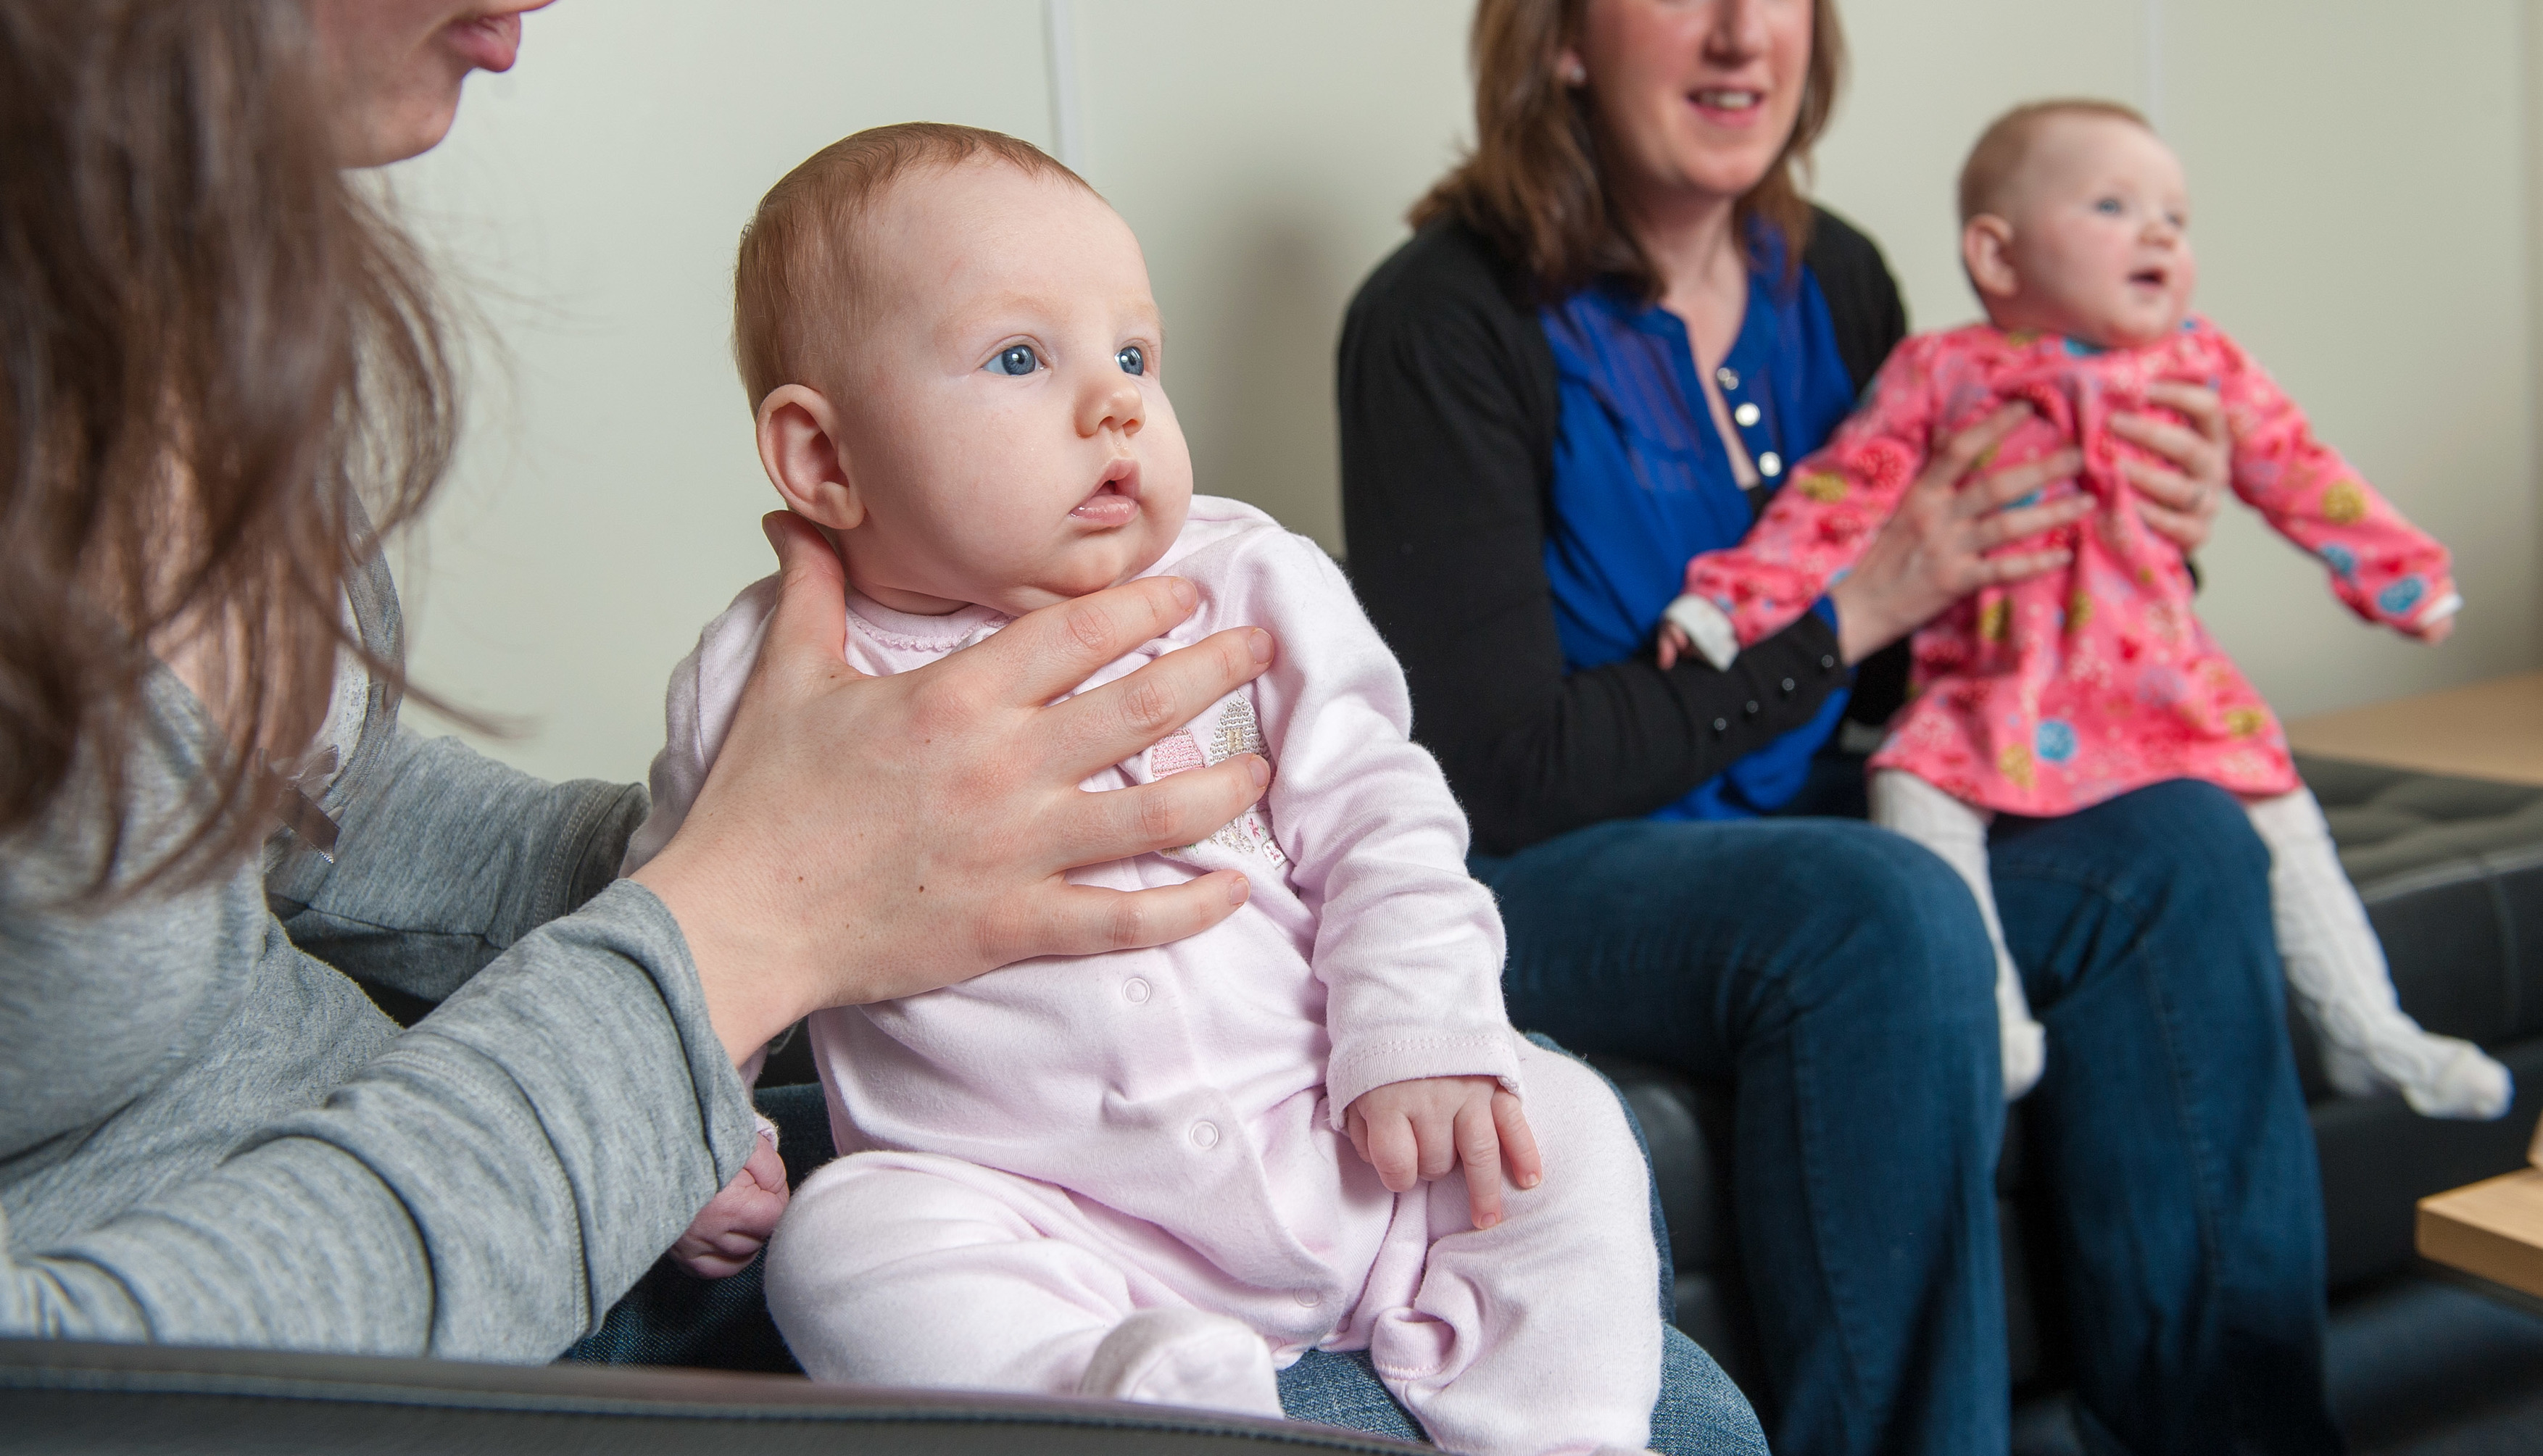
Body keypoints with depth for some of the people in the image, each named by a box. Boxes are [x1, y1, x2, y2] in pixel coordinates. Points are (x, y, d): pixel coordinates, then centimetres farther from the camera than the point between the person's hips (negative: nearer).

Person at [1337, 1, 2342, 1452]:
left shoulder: (1833, 279, 4)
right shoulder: (1448, 322, -16)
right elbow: (1506, 780, -19)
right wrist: (1856, 608, -18)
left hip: (1798, 833, 7)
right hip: (1529, 884, -7)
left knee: (2179, 845, -11)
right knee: (1885, 911, -32)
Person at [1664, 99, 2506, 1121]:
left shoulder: (2200, 364, 8)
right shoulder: (1940, 373, -1)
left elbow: (2300, 474, 16)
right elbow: (1837, 497, -2)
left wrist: (2404, 575, 15)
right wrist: (1727, 603, -10)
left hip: (2169, 685, 3)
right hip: (1994, 689, -3)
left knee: (2280, 815, -1)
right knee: (1916, 784, -26)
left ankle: (2368, 1032, 14)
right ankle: (1992, 1017, -23)